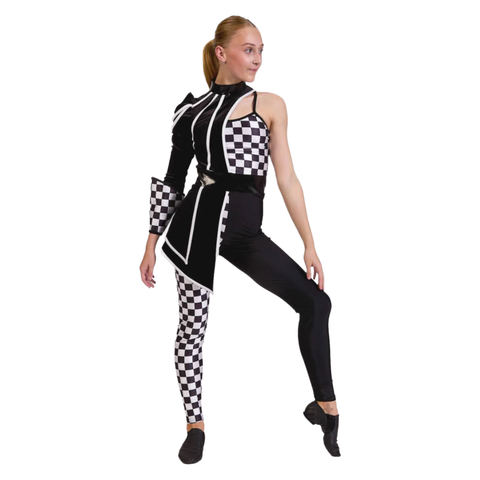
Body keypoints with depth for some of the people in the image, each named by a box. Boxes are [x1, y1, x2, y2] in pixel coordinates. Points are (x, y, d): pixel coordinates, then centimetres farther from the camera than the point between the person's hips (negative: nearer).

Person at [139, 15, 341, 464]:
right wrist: (151, 243, 8)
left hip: (245, 227, 2)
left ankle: (326, 406, 9)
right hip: (201, 217, -1)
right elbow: (171, 178, 10)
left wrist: (309, 244, -1)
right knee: (192, 323, 2)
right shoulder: (192, 109, 6)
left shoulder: (270, 104, 7)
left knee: (314, 300, -5)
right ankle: (195, 425, 19)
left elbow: (286, 178, 4)